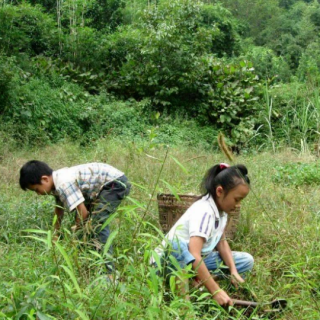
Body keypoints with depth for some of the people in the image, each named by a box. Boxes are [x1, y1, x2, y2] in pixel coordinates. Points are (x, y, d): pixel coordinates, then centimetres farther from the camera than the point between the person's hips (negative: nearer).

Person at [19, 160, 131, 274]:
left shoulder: (64, 184, -27)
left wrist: (76, 228, -4)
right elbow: (59, 208, 18)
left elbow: (83, 212, -24)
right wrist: (56, 233, 26)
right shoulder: (57, 180, 3)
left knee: (97, 224, -19)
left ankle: (109, 272, -19)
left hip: (116, 183, -10)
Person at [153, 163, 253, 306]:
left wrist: (233, 272, -9)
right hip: (169, 261, -9)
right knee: (177, 245, -43)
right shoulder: (204, 211, -29)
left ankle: (202, 277, -9)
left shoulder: (220, 208, -3)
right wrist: (216, 291, -41)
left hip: (197, 260, 9)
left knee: (247, 261, 2)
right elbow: (194, 255, -40)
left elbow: (222, 242, 6)